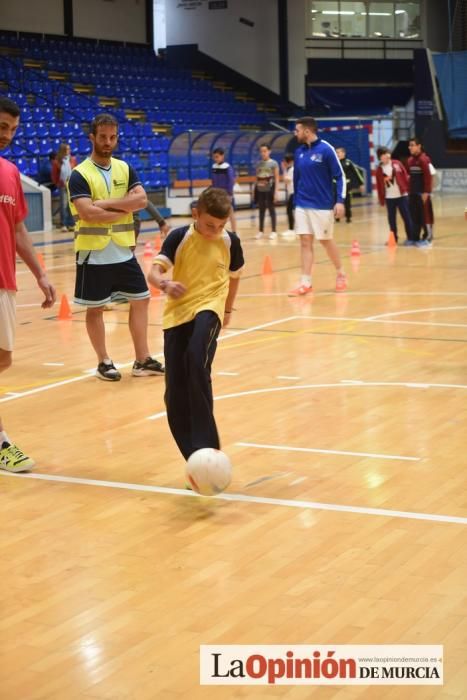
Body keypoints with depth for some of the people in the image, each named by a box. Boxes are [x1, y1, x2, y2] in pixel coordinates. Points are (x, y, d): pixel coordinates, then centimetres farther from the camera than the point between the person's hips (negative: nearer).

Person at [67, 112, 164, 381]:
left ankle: (143, 360, 19)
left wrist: (106, 203, -17)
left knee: (141, 300, 9)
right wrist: (124, 208, -14)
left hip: (124, 252, 6)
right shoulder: (80, 174, -10)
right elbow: (88, 213, -23)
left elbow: (141, 200, -8)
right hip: (94, 255, -5)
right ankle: (104, 362, 17)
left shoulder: (125, 169, 6)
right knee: (96, 308, 4)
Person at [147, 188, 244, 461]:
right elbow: (154, 272, -13)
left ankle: (206, 446, -26)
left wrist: (228, 309, 28)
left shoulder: (230, 242, 0)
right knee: (175, 395, -1)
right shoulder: (179, 237, -5)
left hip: (209, 308, -1)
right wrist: (165, 283, -35)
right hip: (178, 312, 2)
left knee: (197, 362, -32)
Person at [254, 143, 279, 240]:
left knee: (271, 209, 1)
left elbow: (277, 179, -6)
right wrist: (255, 190, 10)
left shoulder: (274, 163, -4)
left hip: (270, 189, -4)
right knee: (261, 210, 9)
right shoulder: (258, 164, 9)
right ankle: (261, 231, 15)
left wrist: (276, 192, -13)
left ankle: (273, 231, 6)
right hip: (260, 190, 4)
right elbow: (257, 178, 14)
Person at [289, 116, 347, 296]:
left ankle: (341, 274, 26)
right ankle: (305, 282, 3)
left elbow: (340, 176, -9)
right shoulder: (299, 152, 7)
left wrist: (340, 200, -17)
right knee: (305, 242, 1)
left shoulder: (326, 149, -10)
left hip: (322, 205, -5)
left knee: (325, 241, 5)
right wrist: (296, 200, 14)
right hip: (302, 205, 5)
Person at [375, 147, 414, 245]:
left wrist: (408, 190, -4)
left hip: (401, 195, -1)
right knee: (391, 219, 7)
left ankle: (410, 238, 4)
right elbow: (379, 186, 5)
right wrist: (381, 200, 4)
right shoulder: (379, 169, 2)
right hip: (389, 197, 1)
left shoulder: (397, 164, 1)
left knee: (406, 217, 0)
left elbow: (405, 177, 2)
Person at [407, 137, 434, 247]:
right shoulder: (410, 160, 12)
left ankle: (428, 239, 4)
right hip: (413, 193, 8)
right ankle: (415, 238, 18)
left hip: (422, 193, -8)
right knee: (414, 216, 10)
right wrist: (409, 190, 13)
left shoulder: (424, 159, -13)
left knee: (425, 216, -2)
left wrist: (426, 192, -20)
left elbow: (428, 177, -17)